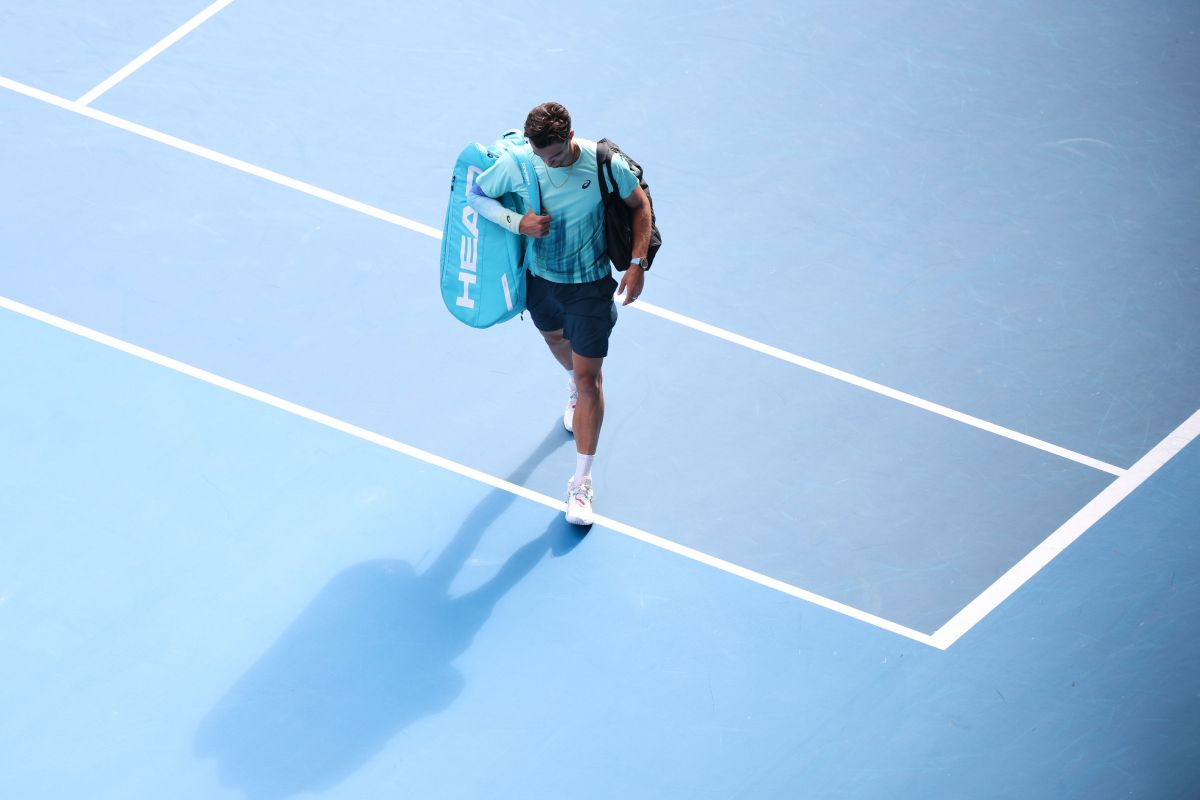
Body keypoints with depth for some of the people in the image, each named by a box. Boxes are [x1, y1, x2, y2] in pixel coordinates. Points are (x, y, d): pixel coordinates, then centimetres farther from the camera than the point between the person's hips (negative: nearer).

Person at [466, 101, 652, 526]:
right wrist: (517, 222, -24)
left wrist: (637, 263, -13)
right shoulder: (514, 165, -21)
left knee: (589, 378, -4)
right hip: (538, 278, 3)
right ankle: (574, 390, 67)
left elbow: (639, 204, -7)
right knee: (556, 338, 31)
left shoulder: (604, 164, -24)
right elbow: (477, 195, -5)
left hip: (590, 284, -3)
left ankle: (581, 483, 3)